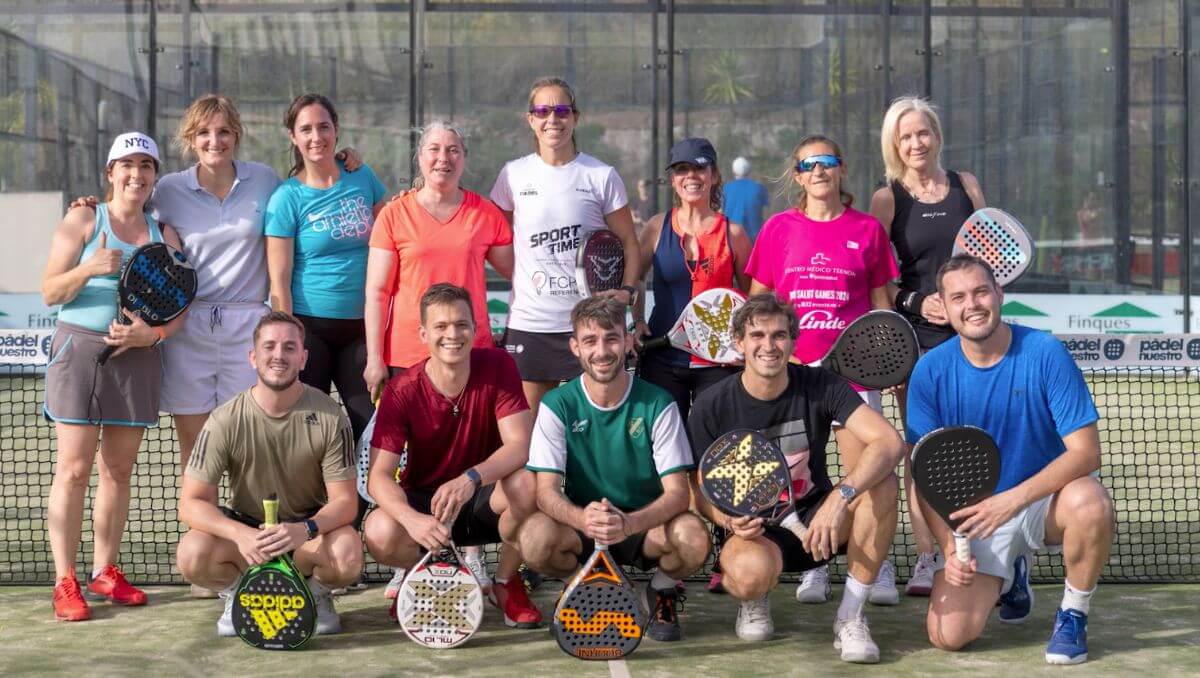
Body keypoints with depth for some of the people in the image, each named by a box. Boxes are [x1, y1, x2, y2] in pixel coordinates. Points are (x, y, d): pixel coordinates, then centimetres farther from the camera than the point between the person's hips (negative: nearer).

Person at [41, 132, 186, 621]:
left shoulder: (165, 235, 12)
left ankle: (104, 573, 16)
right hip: (80, 348, -4)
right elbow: (50, 292, -2)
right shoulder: (83, 222, 2)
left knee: (119, 470, 6)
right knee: (74, 468, -7)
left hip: (138, 356, 4)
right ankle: (65, 582, -3)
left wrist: (153, 332, -9)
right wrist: (90, 268, -20)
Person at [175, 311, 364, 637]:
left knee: (348, 556, -33)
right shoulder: (225, 420, -14)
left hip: (311, 526, 0)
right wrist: (240, 535, -36)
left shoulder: (329, 416, -14)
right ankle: (238, 593, 4)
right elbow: (191, 503, -16)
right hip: (244, 525, 0)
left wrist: (305, 530, -37)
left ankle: (317, 593, 4)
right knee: (192, 555, -31)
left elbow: (345, 500, -14)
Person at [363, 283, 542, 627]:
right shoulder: (402, 390, -15)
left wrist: (470, 479, -42)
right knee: (380, 534, -33)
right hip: (424, 502, 0)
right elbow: (379, 475, -20)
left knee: (526, 484, -34)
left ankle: (506, 583, -4)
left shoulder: (497, 366, -13)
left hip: (483, 499, 0)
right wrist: (412, 519, -42)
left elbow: (520, 445, -22)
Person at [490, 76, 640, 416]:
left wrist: (627, 291, -9)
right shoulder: (513, 174, 6)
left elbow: (628, 242, 7)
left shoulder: (602, 176, 2)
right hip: (528, 322, 1)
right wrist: (523, 277, 2)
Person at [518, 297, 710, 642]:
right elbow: (547, 491, -13)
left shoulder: (658, 405, -8)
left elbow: (677, 493, -14)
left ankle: (662, 591, 4)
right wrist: (582, 519, -37)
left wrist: (628, 523, -36)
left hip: (646, 527, -1)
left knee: (693, 537, -33)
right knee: (535, 537, -32)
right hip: (579, 527, 1)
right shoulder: (558, 406, -6)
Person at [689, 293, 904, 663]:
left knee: (883, 482, -28)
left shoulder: (820, 386, -9)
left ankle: (850, 618, -16)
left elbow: (890, 442, -23)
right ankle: (755, 600, 4)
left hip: (816, 521, 2)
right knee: (751, 572, -39)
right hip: (756, 532, -2)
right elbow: (704, 493, -2)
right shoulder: (711, 407, -9)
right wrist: (730, 520, -26)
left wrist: (840, 497, -38)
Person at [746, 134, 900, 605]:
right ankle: (813, 566, 16)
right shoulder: (779, 228, 7)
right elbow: (757, 300, 11)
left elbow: (881, 301, 10)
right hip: (791, 366, 1)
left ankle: (878, 566, 6)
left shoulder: (867, 229, 5)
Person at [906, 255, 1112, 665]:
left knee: (1090, 502, -38)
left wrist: (1013, 499, -31)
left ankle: (1072, 617, -9)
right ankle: (1007, 579, 22)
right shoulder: (930, 372, -9)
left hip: (1047, 497, -2)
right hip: (976, 513, 2)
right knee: (948, 635, -15)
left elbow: (1085, 450, -19)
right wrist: (949, 547, -18)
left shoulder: (1045, 353, -15)